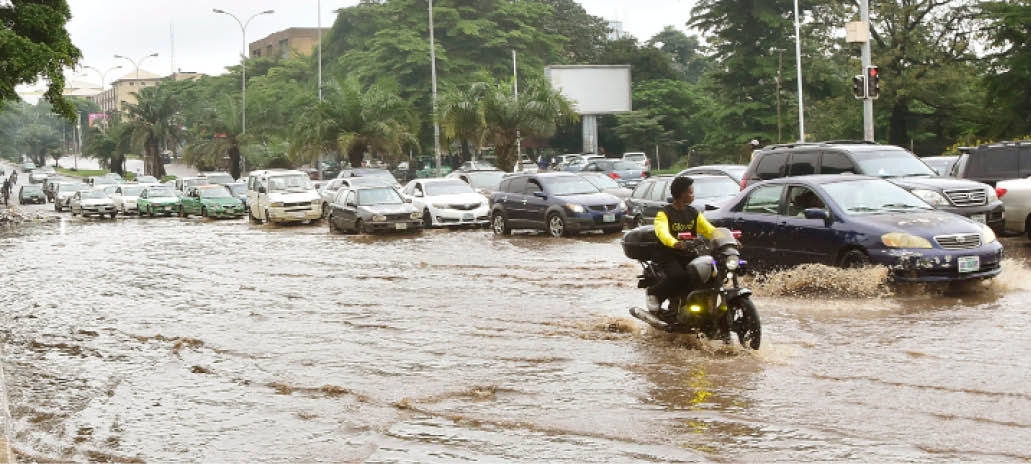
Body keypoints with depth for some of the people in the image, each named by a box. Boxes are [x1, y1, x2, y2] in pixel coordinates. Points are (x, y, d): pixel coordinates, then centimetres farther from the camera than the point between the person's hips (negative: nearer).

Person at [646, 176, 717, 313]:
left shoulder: (693, 213, 15)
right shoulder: (664, 213, -4)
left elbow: (709, 230, 7)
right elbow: (662, 231, -24)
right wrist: (675, 243, -46)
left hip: (689, 255, 5)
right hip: (669, 255, -5)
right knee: (679, 276, -34)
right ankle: (654, 293, -9)